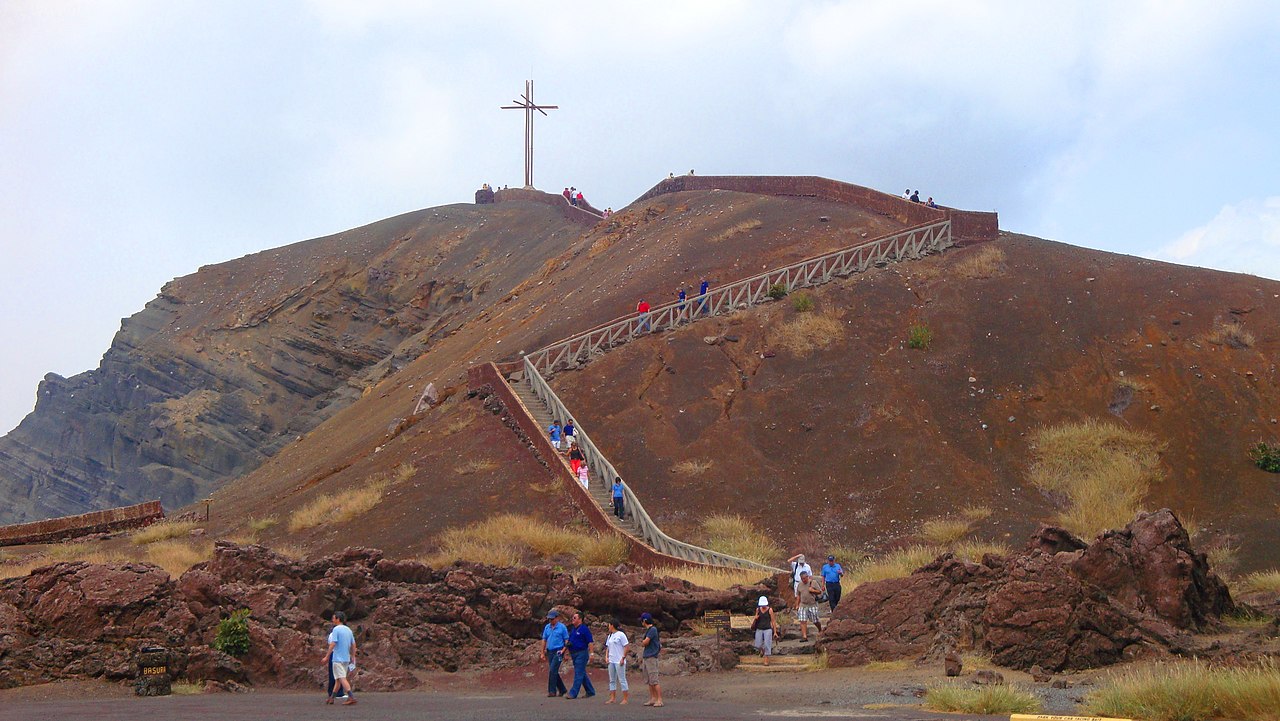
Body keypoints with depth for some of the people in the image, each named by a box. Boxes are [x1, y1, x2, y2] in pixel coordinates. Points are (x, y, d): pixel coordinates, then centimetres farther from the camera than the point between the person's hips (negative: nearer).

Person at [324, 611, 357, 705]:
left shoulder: (336, 629, -10)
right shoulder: (348, 630, 12)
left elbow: (332, 644, -16)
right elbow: (353, 645, 14)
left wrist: (327, 656, -11)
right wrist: (353, 657, 22)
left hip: (338, 658, -8)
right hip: (346, 658, 8)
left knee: (342, 678, -10)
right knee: (338, 679, 14)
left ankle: (351, 697, -20)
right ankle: (331, 698, 21)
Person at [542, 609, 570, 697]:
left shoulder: (562, 627, -5)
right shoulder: (547, 627, 10)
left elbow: (566, 640, -3)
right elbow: (544, 640, 15)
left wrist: (566, 653, -7)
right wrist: (543, 653, 12)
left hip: (558, 652, -6)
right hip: (550, 652, 6)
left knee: (552, 670, -15)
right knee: (554, 672, 8)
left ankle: (552, 691, -11)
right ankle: (562, 690, 20)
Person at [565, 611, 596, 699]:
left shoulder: (584, 629, -9)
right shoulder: (573, 629, 16)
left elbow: (590, 642, -12)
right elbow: (569, 642, 22)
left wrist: (591, 653, -18)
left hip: (581, 653, -9)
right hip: (574, 654, 9)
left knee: (578, 674, -9)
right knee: (582, 674, 12)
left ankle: (573, 693, -12)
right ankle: (590, 691, 20)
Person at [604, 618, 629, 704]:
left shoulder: (620, 635, -9)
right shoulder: (610, 636, 15)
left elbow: (626, 647, -11)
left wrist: (623, 658, -15)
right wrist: (606, 657, 6)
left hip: (619, 661, -8)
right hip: (611, 661, 8)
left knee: (622, 680, -5)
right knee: (612, 680, 9)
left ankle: (625, 699, -2)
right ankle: (613, 698, 13)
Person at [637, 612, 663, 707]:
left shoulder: (653, 630, -12)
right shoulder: (648, 630, 18)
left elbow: (645, 643, -15)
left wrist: (642, 641, 4)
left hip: (651, 657, -10)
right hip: (646, 658, 10)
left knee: (654, 681, -11)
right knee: (649, 681, 11)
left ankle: (659, 700, -11)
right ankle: (652, 699, 15)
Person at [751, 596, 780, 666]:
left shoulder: (770, 610, -9)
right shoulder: (758, 609, 2)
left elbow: (773, 621, -5)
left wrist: (775, 632, -5)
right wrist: (755, 618, -9)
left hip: (768, 629, -3)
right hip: (759, 629, 3)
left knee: (767, 645, -7)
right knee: (758, 645, 1)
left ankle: (766, 660, 5)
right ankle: (762, 650, 36)